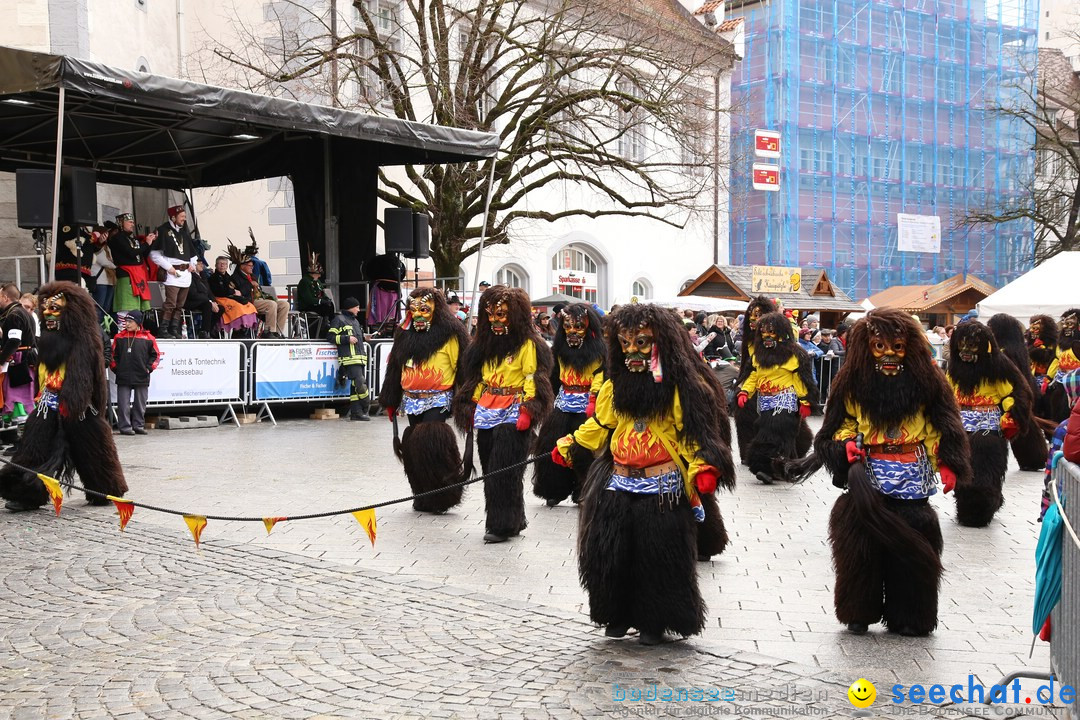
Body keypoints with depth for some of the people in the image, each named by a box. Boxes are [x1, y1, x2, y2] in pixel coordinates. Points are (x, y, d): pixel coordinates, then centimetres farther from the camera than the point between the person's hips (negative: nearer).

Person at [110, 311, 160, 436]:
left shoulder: (148, 338, 1)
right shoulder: (120, 337, 3)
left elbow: (155, 354, 8)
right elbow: (113, 355, 9)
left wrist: (149, 368, 0)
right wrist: (115, 368, 2)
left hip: (142, 377, 1)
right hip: (123, 378, -1)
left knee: (140, 404, 8)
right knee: (124, 403, -2)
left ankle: (138, 425, 17)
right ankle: (125, 426, 3)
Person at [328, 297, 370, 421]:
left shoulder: (355, 321, 27)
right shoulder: (339, 319, 0)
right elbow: (331, 337, -7)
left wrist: (364, 336, 23)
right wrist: (347, 338, -13)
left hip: (360, 358, 9)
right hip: (350, 359, -9)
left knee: (355, 386, 6)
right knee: (360, 384, -17)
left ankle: (356, 412, 6)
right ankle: (364, 410, -9)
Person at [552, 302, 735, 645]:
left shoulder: (682, 386, -8)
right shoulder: (617, 386, 9)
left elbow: (696, 433, -10)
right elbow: (599, 426, 18)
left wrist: (703, 469, -24)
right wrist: (568, 446, 13)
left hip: (663, 491, -5)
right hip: (619, 486, 5)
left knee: (659, 557, 0)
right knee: (610, 552, 5)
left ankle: (655, 621, 19)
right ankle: (619, 615, 24)